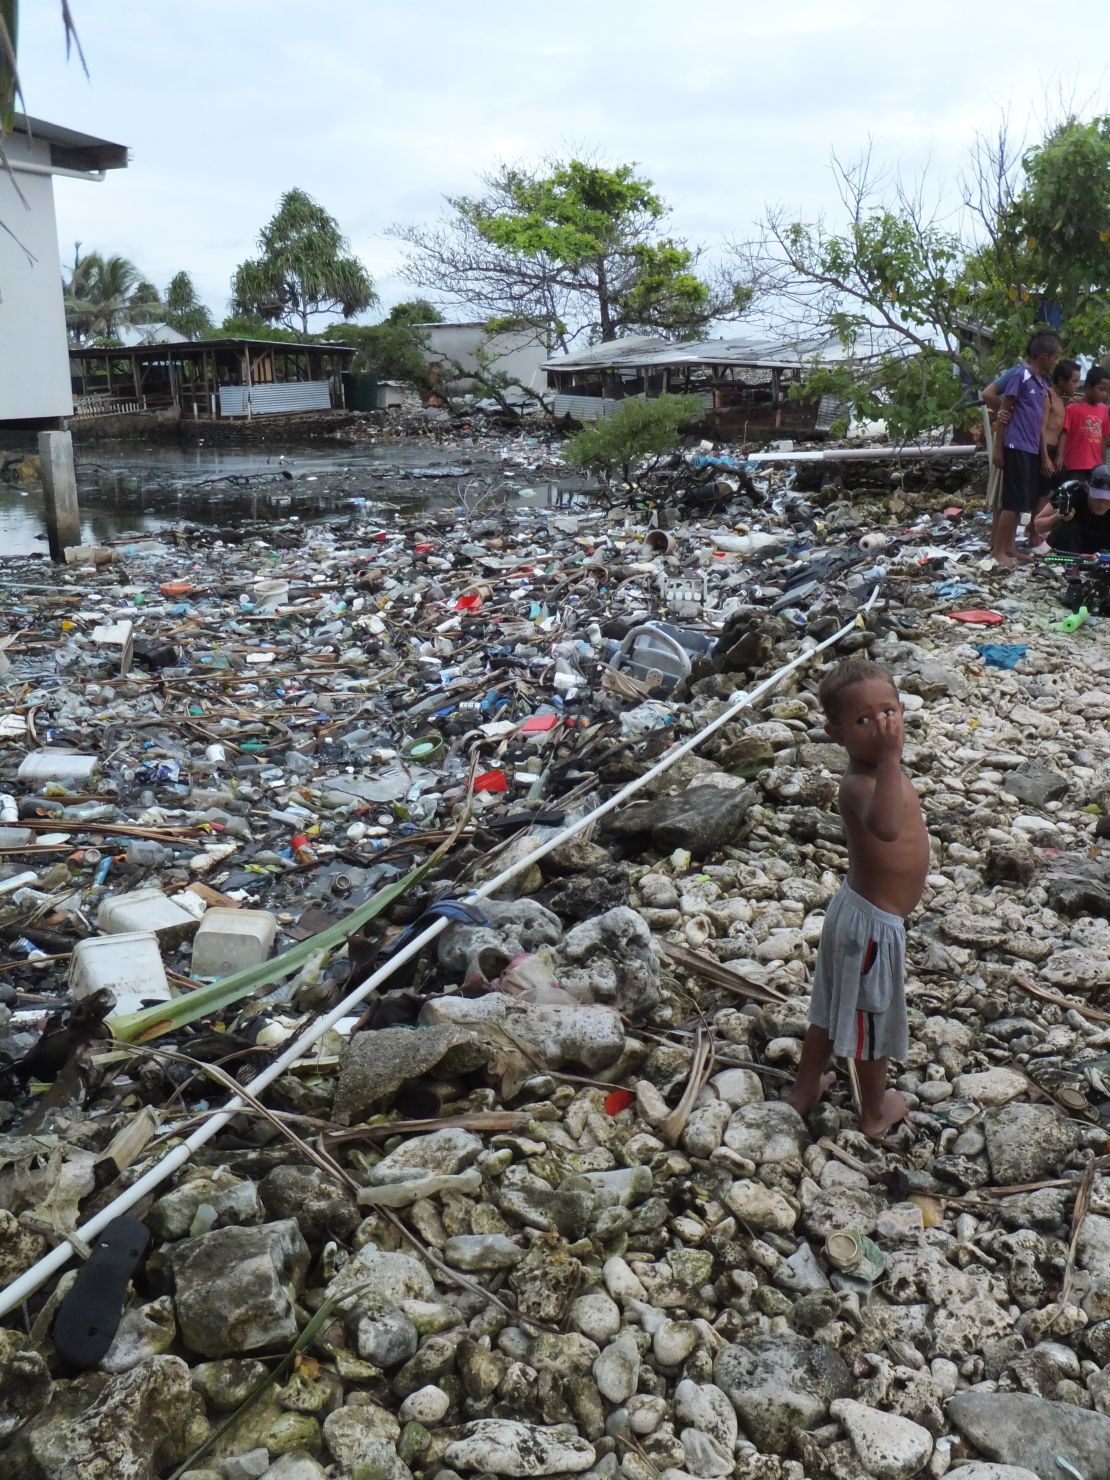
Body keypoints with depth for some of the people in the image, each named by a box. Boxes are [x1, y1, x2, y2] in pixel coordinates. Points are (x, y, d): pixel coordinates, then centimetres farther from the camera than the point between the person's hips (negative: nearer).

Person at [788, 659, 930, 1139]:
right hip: (875, 922, -9)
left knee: (831, 1008, 24)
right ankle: (875, 1111, 36)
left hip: (859, 909, 9)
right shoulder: (860, 783, -33)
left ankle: (806, 1087, 43)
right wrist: (890, 760, -56)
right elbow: (885, 827, -55)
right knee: (873, 1018, 14)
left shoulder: (876, 770, -3)